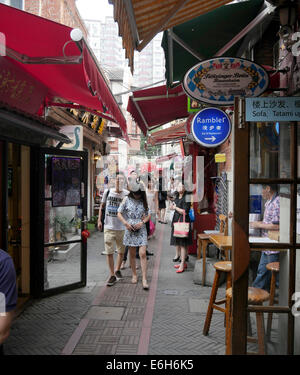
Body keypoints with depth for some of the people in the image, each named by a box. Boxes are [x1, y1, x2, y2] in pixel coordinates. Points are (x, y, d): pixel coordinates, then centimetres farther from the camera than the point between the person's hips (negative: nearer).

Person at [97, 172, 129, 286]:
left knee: (121, 251, 14)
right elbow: (102, 206, 12)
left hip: (122, 227, 0)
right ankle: (112, 275, 13)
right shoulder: (107, 192, 0)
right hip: (109, 227, 0)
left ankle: (117, 270, 37)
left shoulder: (127, 194, -6)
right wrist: (99, 220, 9)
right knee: (109, 252, 1)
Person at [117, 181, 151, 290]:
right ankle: (134, 275, 26)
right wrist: (125, 223, -11)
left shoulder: (143, 201, 6)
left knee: (142, 254, -9)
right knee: (132, 254, 9)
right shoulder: (127, 200, 2)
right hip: (130, 229, 0)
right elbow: (119, 213, 3)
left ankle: (144, 279, -8)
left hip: (141, 230, 0)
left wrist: (142, 222, -8)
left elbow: (148, 215, 11)